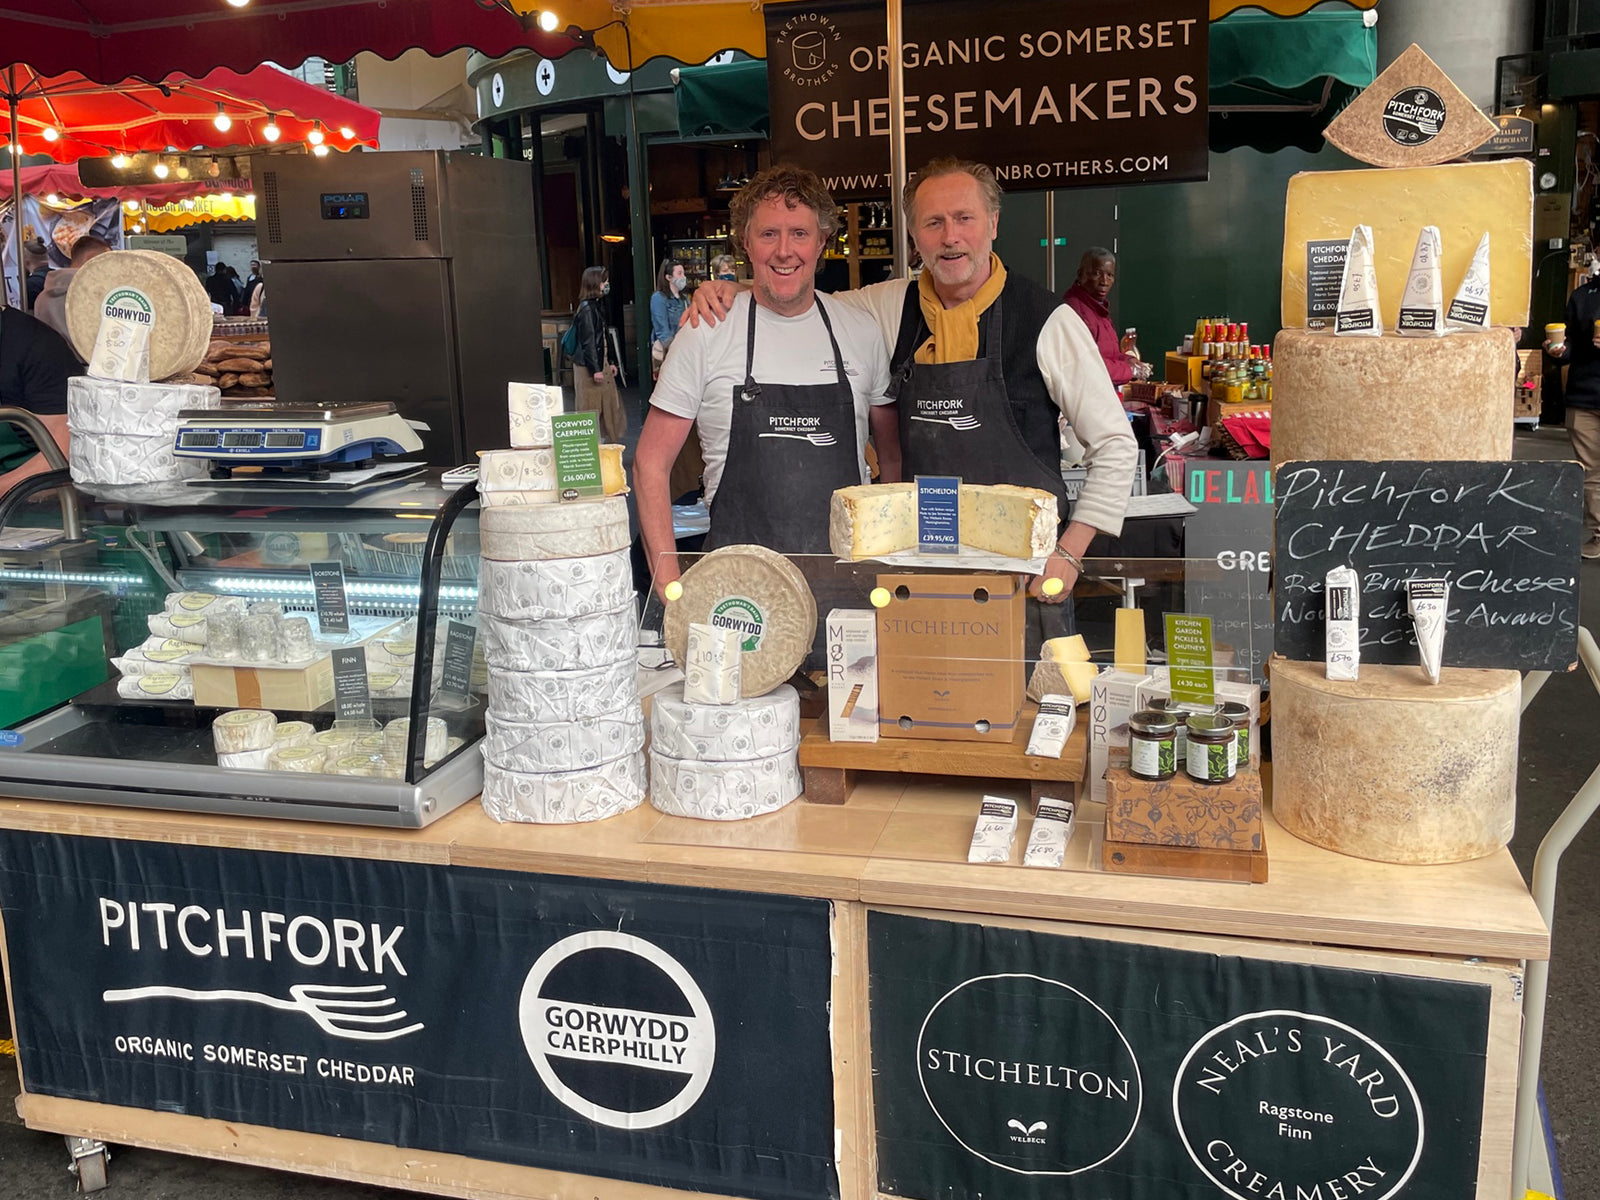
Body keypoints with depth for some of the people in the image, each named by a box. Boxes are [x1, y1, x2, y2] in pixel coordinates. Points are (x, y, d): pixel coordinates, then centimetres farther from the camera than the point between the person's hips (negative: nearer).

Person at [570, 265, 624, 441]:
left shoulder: (598, 305, 13)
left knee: (610, 404, 12)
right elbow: (587, 341, -19)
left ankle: (613, 440, 20)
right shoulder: (586, 309, -16)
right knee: (591, 408, -2)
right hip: (588, 367, -9)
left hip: (601, 362, 9)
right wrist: (595, 369, -20)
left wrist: (610, 362, 19)